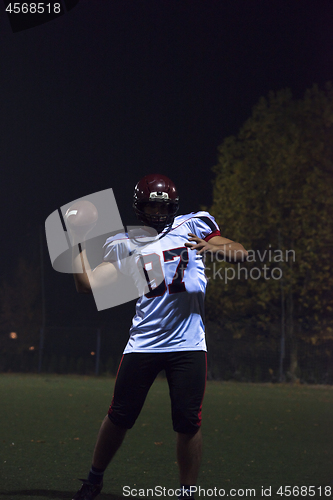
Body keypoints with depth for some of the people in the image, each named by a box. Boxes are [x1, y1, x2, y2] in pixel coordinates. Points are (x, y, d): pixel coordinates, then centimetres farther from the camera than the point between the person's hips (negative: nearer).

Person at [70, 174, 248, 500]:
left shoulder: (191, 227, 8)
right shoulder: (126, 245, 12)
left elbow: (241, 253, 1)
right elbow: (87, 284, 7)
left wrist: (217, 247, -19)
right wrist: (77, 241, 5)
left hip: (188, 343, -1)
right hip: (143, 343, 1)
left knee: (188, 424, -3)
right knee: (119, 417, 4)